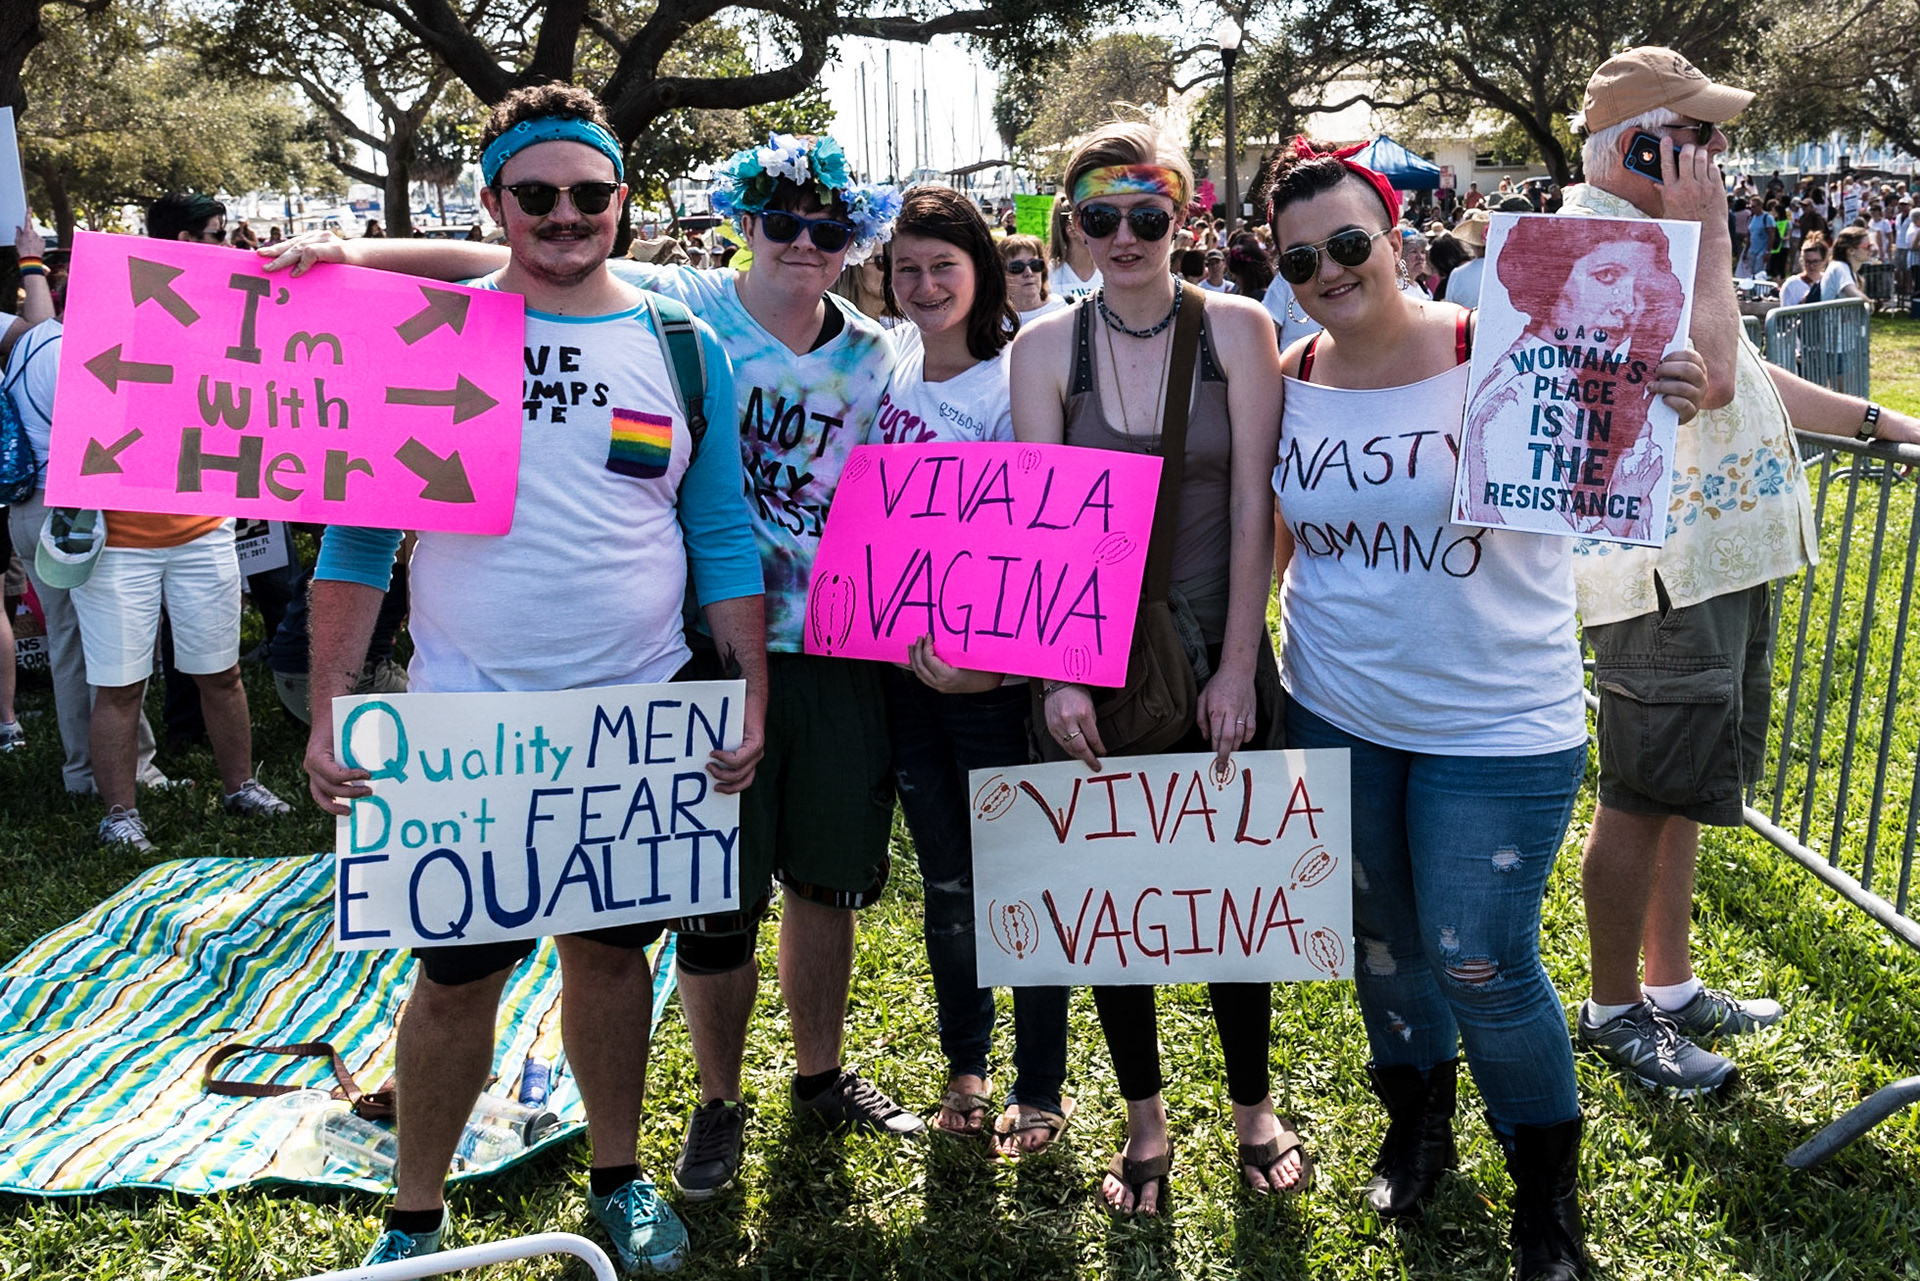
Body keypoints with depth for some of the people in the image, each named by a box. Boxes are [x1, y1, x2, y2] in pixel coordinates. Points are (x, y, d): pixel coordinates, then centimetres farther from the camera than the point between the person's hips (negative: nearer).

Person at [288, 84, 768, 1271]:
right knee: (457, 976, 6)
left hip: (637, 723, 1)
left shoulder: (684, 348, 2)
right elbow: (359, 532, 0)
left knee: (609, 948, 14)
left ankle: (619, 1179, 33)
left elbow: (724, 537, 4)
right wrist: (331, 706, -7)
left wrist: (753, 693, -2)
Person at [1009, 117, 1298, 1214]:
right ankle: (1146, 1119, 29)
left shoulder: (1238, 329, -4)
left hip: (1219, 657, -1)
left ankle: (1255, 1106, 32)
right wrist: (1057, 674, -12)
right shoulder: (1048, 346, -2)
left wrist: (1238, 667, -10)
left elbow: (1253, 510, -6)